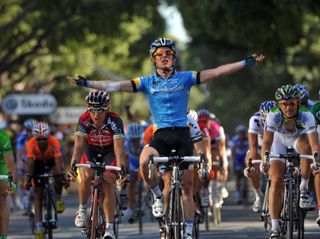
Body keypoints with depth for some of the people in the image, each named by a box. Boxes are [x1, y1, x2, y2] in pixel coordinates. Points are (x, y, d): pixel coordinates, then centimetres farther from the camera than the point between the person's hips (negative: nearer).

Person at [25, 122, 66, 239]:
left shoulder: (54, 142, -35)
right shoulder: (31, 144, -32)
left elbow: (58, 160, -45)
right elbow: (30, 161, -41)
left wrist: (61, 175, -57)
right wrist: (29, 176, -54)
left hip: (52, 162, -1)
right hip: (39, 163, 1)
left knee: (58, 174, -35)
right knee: (38, 195, -6)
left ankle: (58, 199, -9)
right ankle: (39, 227, -5)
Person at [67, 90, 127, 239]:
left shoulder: (114, 120, -33)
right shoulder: (84, 120, -29)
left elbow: (119, 147, -40)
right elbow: (79, 144, -37)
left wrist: (121, 167, -56)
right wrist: (73, 164, -54)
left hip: (109, 151, -1)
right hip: (90, 150, 1)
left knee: (108, 183, -19)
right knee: (86, 176, -26)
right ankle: (82, 209, 0)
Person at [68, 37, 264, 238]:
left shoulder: (185, 78, 4)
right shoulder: (148, 82, 5)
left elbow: (217, 73, 0)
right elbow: (116, 86, -1)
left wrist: (246, 63, -7)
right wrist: (87, 84, -10)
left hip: (182, 134, 0)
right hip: (161, 135, 0)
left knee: (187, 187, 2)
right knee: (145, 161, -33)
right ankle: (158, 197, -7)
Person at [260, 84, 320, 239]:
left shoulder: (306, 117, -35)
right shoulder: (273, 117, -33)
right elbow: (266, 142, -40)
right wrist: (264, 161, -57)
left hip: (299, 139, 0)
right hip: (279, 141, 0)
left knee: (306, 146, -36)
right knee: (276, 181, -16)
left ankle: (304, 187, -16)